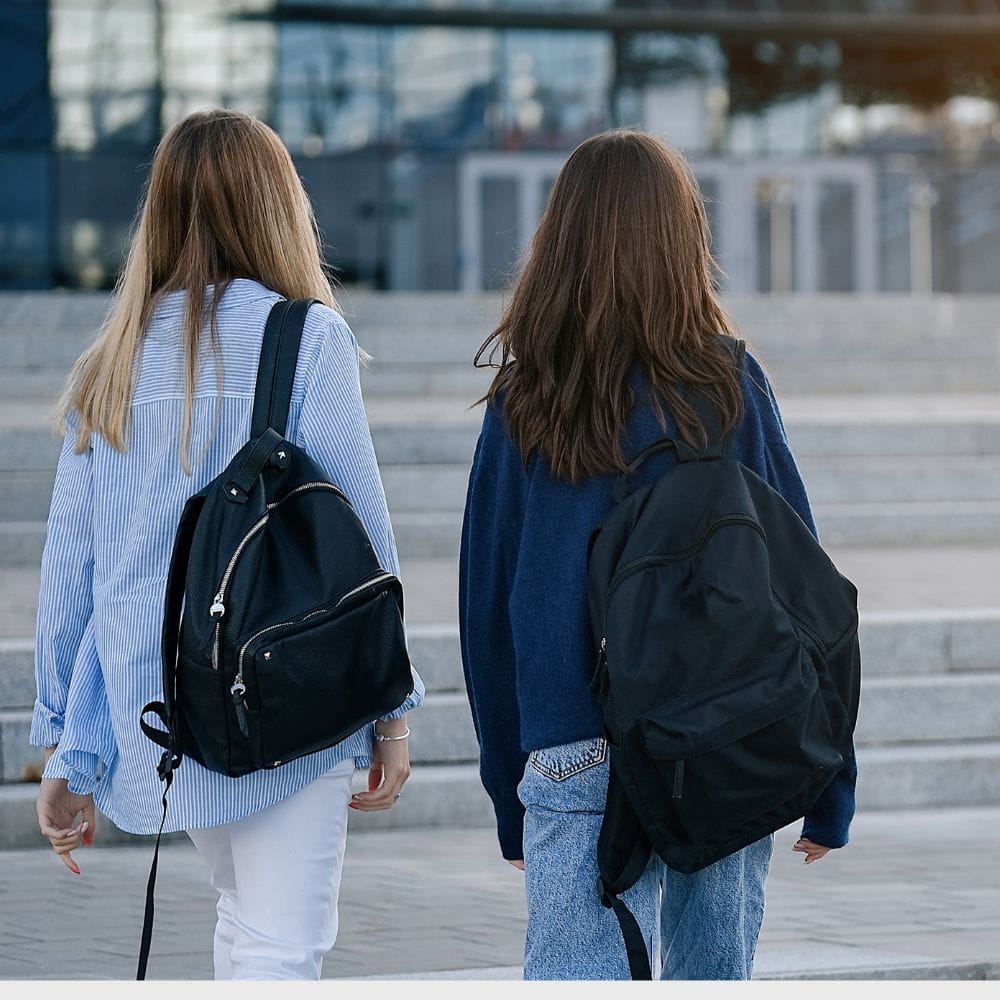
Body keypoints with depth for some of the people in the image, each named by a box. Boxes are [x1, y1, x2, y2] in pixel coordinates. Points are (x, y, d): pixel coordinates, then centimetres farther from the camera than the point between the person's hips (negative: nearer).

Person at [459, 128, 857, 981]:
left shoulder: (525, 405, 1)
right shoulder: (733, 389, 0)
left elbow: (487, 606, 5)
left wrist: (509, 791, 14)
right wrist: (830, 782, 6)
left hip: (580, 759, -1)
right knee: (715, 976, 14)